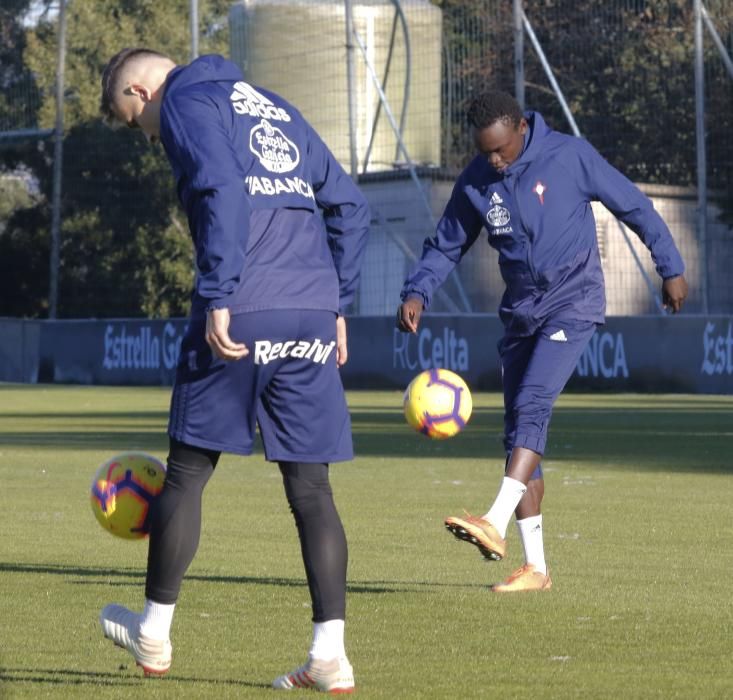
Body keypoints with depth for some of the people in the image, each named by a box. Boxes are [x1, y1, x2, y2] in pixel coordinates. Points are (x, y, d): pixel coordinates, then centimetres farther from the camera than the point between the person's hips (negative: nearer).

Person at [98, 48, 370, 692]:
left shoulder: (185, 103, 3)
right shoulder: (274, 107, 25)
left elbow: (222, 193, -16)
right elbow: (350, 206, 22)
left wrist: (218, 298, -18)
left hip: (241, 315, -6)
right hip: (312, 314, 6)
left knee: (188, 468, 8)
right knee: (310, 485, 5)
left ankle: (154, 632, 19)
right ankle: (330, 657, -1)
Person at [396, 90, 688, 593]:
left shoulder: (570, 156, -11)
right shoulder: (475, 181, 1)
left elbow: (633, 206, -1)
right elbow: (446, 246, 10)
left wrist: (671, 268, 2)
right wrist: (418, 293, -8)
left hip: (573, 304, -5)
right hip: (520, 313, 6)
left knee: (532, 404, -25)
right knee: (519, 425, 3)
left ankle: (497, 524, -35)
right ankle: (535, 568, 7)